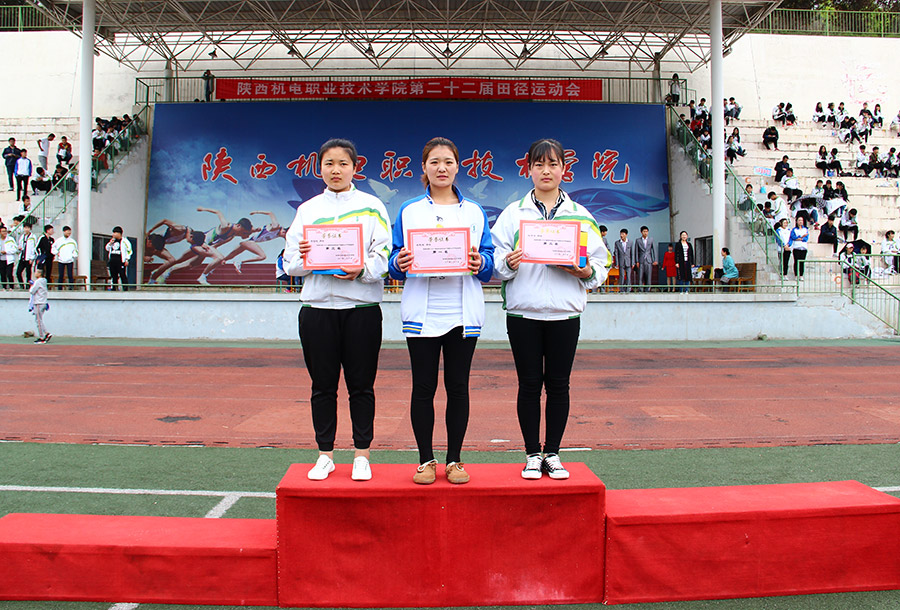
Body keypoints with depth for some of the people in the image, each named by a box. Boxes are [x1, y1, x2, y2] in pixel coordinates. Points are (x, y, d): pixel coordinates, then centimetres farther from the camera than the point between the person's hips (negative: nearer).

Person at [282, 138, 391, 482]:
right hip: (317, 306, 2)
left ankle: (362, 455, 14)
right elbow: (289, 263, 9)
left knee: (361, 385, 3)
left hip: (361, 307, -2)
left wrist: (362, 268, -20)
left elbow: (386, 255, -3)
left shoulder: (371, 206, 6)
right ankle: (325, 455, 18)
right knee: (323, 386, 6)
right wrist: (303, 257, -12)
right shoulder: (308, 209, 13)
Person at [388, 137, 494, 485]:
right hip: (422, 312, -1)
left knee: (458, 386, 5)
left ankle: (454, 460, 16)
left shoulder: (474, 212, 11)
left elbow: (490, 264, 9)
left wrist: (480, 263, -13)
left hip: (463, 312, 1)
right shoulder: (409, 211, 9)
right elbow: (395, 264, 7)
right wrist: (399, 264, -15)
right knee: (423, 387, 2)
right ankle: (426, 460, 14)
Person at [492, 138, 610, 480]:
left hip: (565, 312, 1)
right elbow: (497, 263, 3)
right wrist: (508, 263, -17)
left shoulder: (581, 215, 10)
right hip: (523, 312, -1)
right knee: (529, 384, 4)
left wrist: (588, 272, -11)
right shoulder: (513, 213, 7)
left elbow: (602, 263, 9)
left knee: (558, 384, 5)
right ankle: (532, 455, 15)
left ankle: (552, 454, 17)